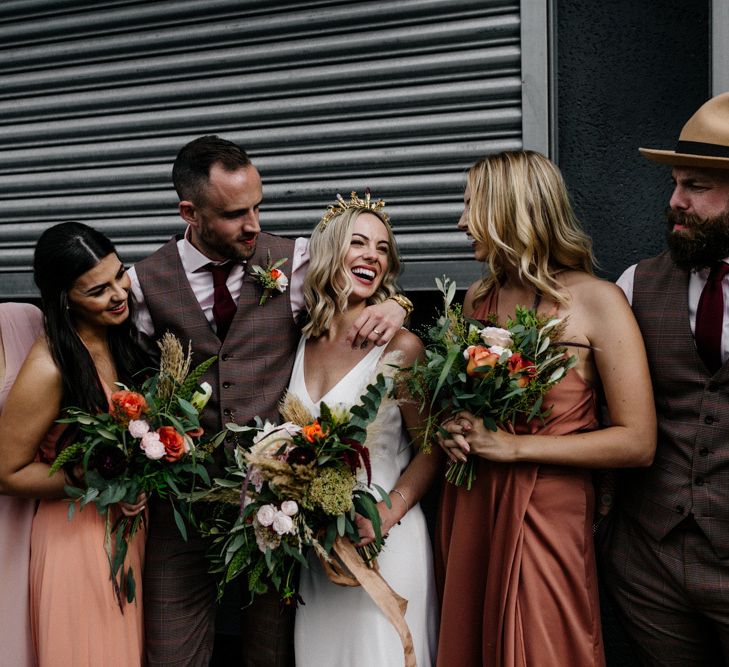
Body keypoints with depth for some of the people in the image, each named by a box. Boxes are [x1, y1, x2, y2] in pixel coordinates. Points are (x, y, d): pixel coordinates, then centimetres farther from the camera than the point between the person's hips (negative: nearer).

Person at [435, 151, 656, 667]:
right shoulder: (478, 297, 8)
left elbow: (638, 444, -13)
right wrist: (451, 427, 0)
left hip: (546, 512, -5)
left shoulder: (598, 302, -9)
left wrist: (513, 446, -16)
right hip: (468, 507, 5)